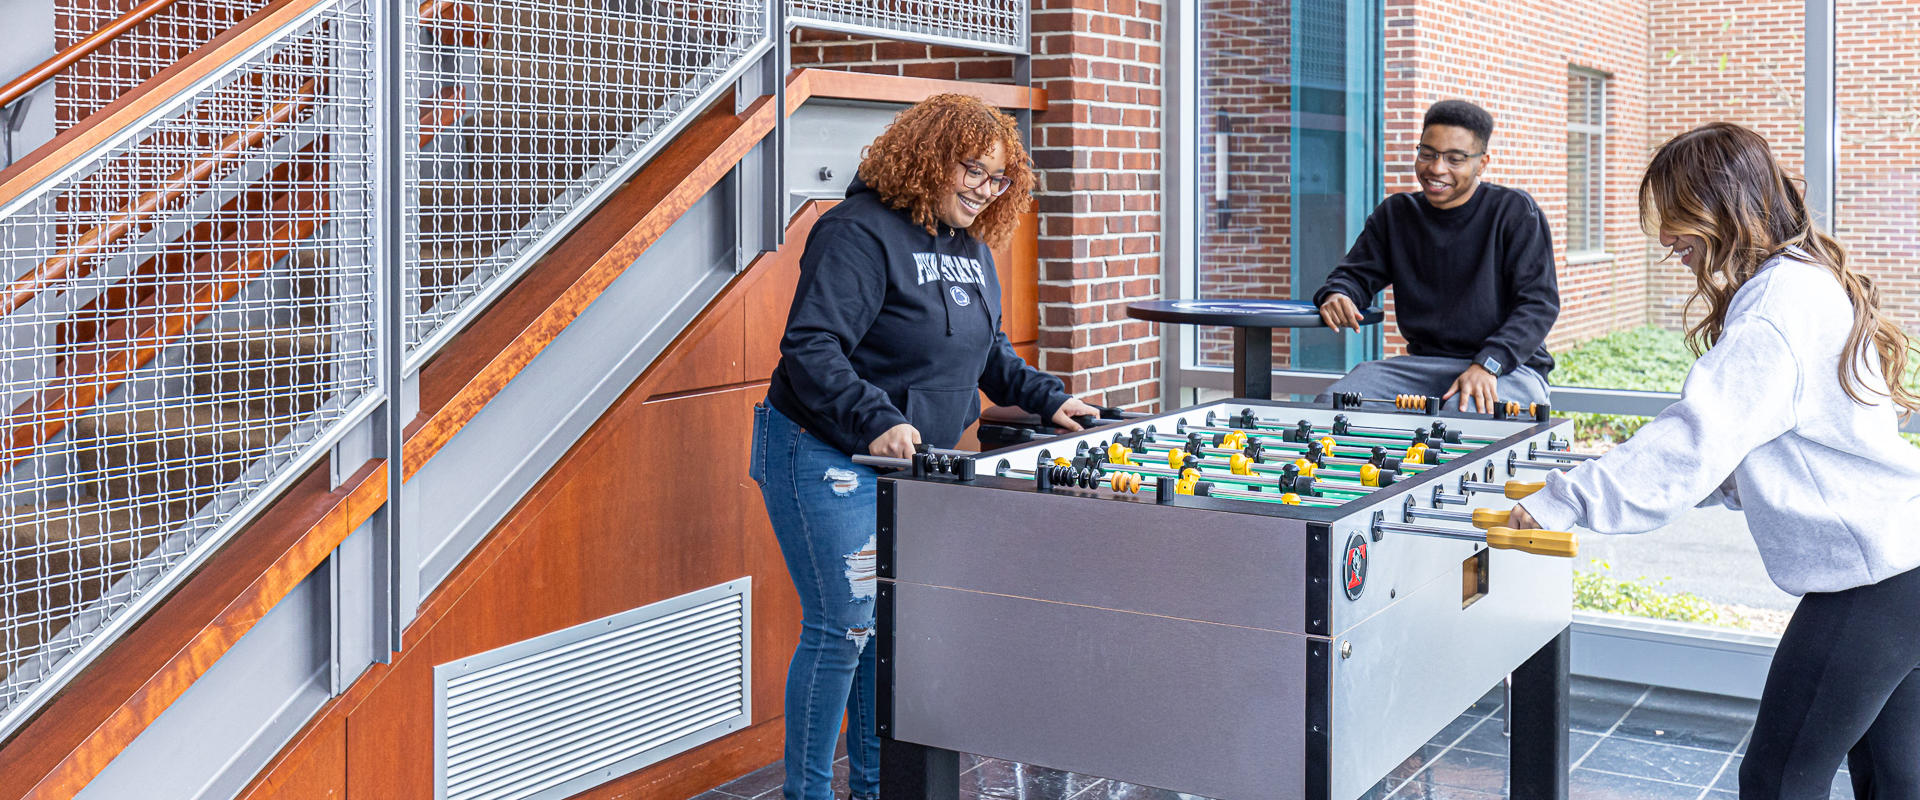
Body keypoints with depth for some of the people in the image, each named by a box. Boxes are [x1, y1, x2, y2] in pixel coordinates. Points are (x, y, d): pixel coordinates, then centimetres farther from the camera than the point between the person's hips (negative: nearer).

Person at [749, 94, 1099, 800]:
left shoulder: (970, 245, 13)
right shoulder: (860, 232, -16)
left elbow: (987, 350, 25)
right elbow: (811, 349, -24)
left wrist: (1047, 398, 12)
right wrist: (876, 423, -35)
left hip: (912, 461, 9)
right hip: (828, 458, -8)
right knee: (845, 627, -7)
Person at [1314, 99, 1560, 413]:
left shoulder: (1515, 211, -2)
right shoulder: (1396, 214, 13)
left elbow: (1539, 304, -8)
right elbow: (1354, 274, 17)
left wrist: (1487, 365, -24)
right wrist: (1337, 295, -11)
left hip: (1509, 367, -4)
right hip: (1422, 361, 5)